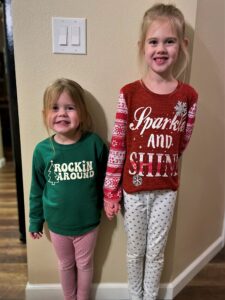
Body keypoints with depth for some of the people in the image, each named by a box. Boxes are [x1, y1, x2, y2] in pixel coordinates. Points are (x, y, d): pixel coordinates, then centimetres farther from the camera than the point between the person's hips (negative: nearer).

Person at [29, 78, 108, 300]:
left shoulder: (94, 144, -19)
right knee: (65, 265, 25)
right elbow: (37, 189, -3)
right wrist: (35, 221, 5)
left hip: (88, 222, -1)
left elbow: (105, 179, -5)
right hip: (57, 224, 1)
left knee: (84, 264, 22)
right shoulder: (42, 150, -14)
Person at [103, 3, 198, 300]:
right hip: (134, 188, -1)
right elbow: (117, 145, -9)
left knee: (156, 252, 19)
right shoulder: (129, 93, -12)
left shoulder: (188, 96, -8)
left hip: (166, 189, 1)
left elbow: (182, 142, 4)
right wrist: (111, 192, -6)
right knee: (136, 251, 20)